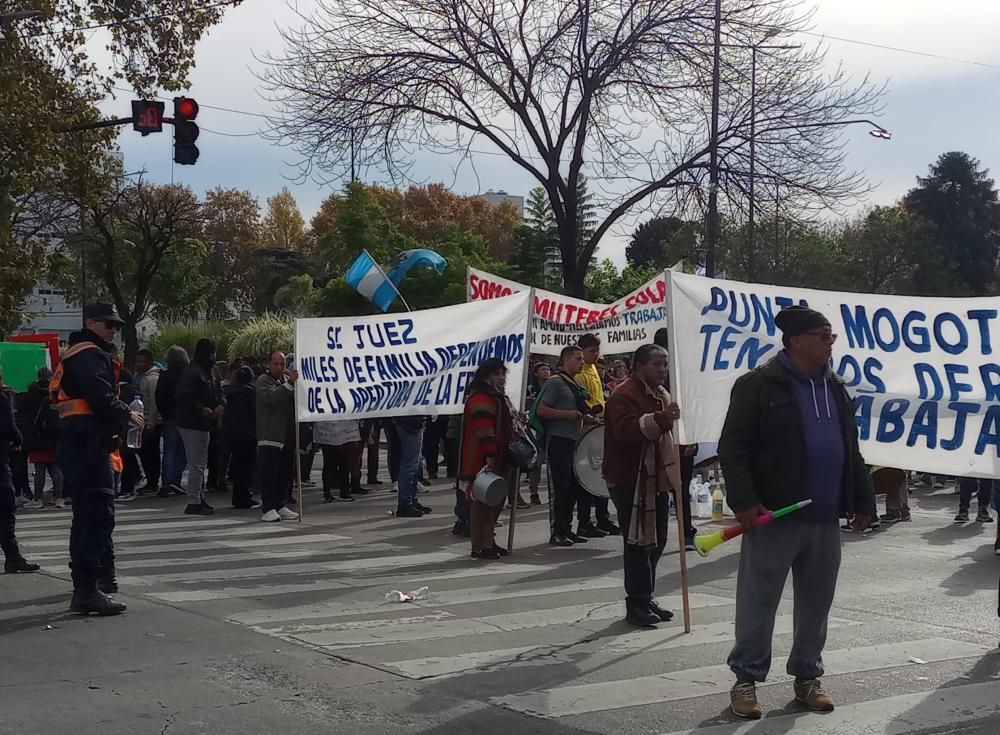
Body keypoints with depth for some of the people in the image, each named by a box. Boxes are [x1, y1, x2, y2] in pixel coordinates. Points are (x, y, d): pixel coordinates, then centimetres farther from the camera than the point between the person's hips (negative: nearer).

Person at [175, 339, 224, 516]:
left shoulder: (211, 372, 15)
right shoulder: (192, 372, -16)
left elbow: (219, 393, 18)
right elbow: (184, 396, -23)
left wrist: (221, 405, -3)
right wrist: (201, 409, -26)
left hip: (204, 424, 11)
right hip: (192, 424, -11)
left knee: (201, 463, 17)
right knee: (197, 465, -8)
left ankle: (200, 498, 26)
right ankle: (194, 503, -4)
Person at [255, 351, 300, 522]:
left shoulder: (286, 379, 20)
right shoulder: (263, 381, -2)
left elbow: (296, 401, 16)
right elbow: (271, 397, -22)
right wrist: (289, 384, -29)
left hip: (288, 436, 7)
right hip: (270, 436, -7)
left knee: (286, 473, 8)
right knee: (269, 474, -8)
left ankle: (280, 506, 15)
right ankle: (269, 508, -7)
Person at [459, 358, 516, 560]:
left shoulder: (499, 398, 19)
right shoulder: (481, 399, -16)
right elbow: (484, 430, -24)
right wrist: (490, 458, -27)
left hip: (499, 461, 11)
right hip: (483, 462, -11)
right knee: (483, 502, -7)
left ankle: (488, 541, 25)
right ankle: (480, 546, -4)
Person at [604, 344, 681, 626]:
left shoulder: (662, 395, 17)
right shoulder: (624, 395, -13)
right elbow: (626, 430, -30)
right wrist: (660, 419, -41)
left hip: (657, 479, 9)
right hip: (631, 481, -9)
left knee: (656, 542, 12)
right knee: (638, 544, -7)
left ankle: (646, 600, 23)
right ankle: (637, 605, 0)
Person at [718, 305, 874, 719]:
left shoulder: (836, 389, 14)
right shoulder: (759, 385, -8)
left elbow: (851, 451, 20)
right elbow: (732, 447, -11)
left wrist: (862, 501, 16)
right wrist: (744, 501, -18)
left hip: (825, 519, 6)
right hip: (774, 516, -6)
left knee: (816, 604, 12)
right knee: (758, 603, 1)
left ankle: (807, 677, 25)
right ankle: (746, 679, 12)